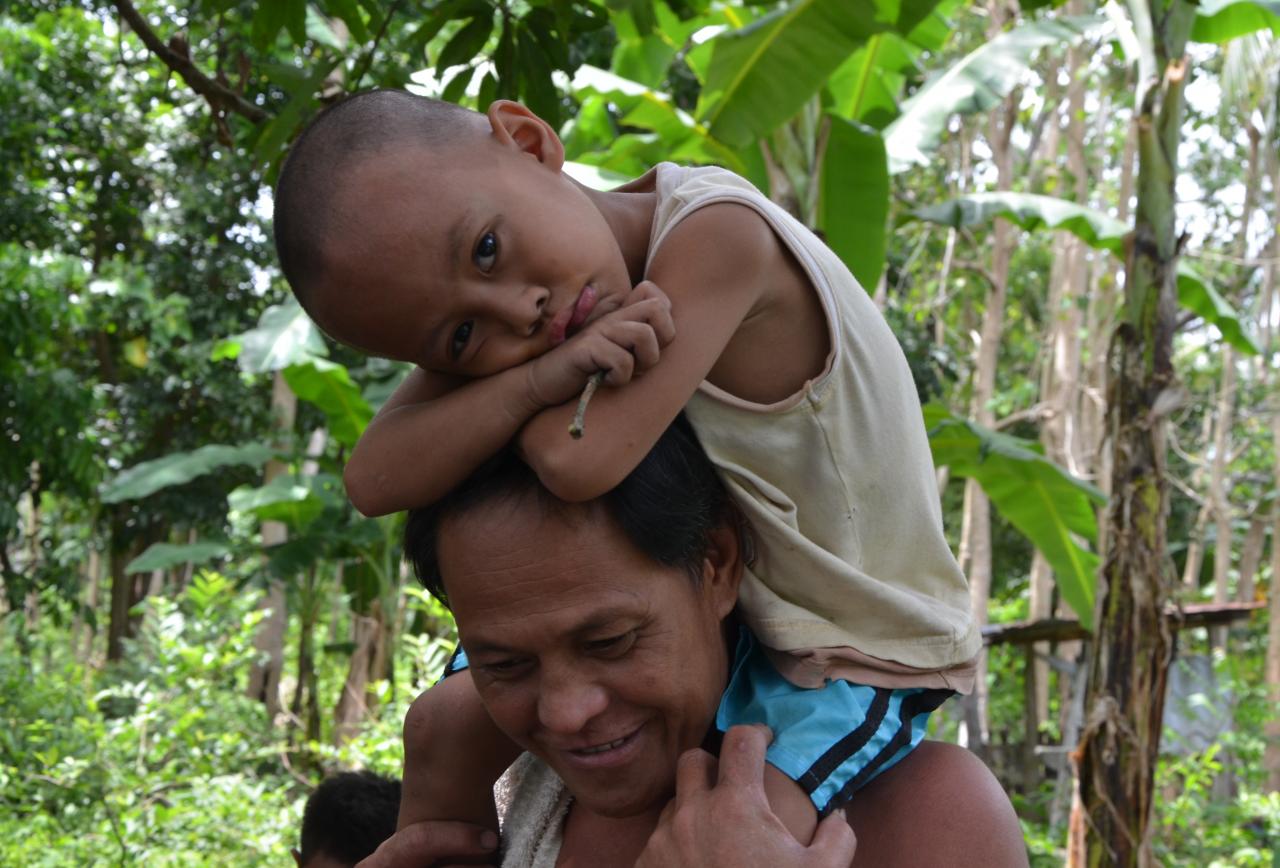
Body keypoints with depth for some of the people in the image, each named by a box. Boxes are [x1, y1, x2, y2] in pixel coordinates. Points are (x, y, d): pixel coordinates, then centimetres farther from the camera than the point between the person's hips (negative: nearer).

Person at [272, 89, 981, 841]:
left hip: (858, 656, -6)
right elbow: (376, 481, -24)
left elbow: (580, 462, -41)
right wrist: (539, 377, -37)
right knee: (449, 724, 7)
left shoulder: (716, 235, -32)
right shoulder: (494, 312, -11)